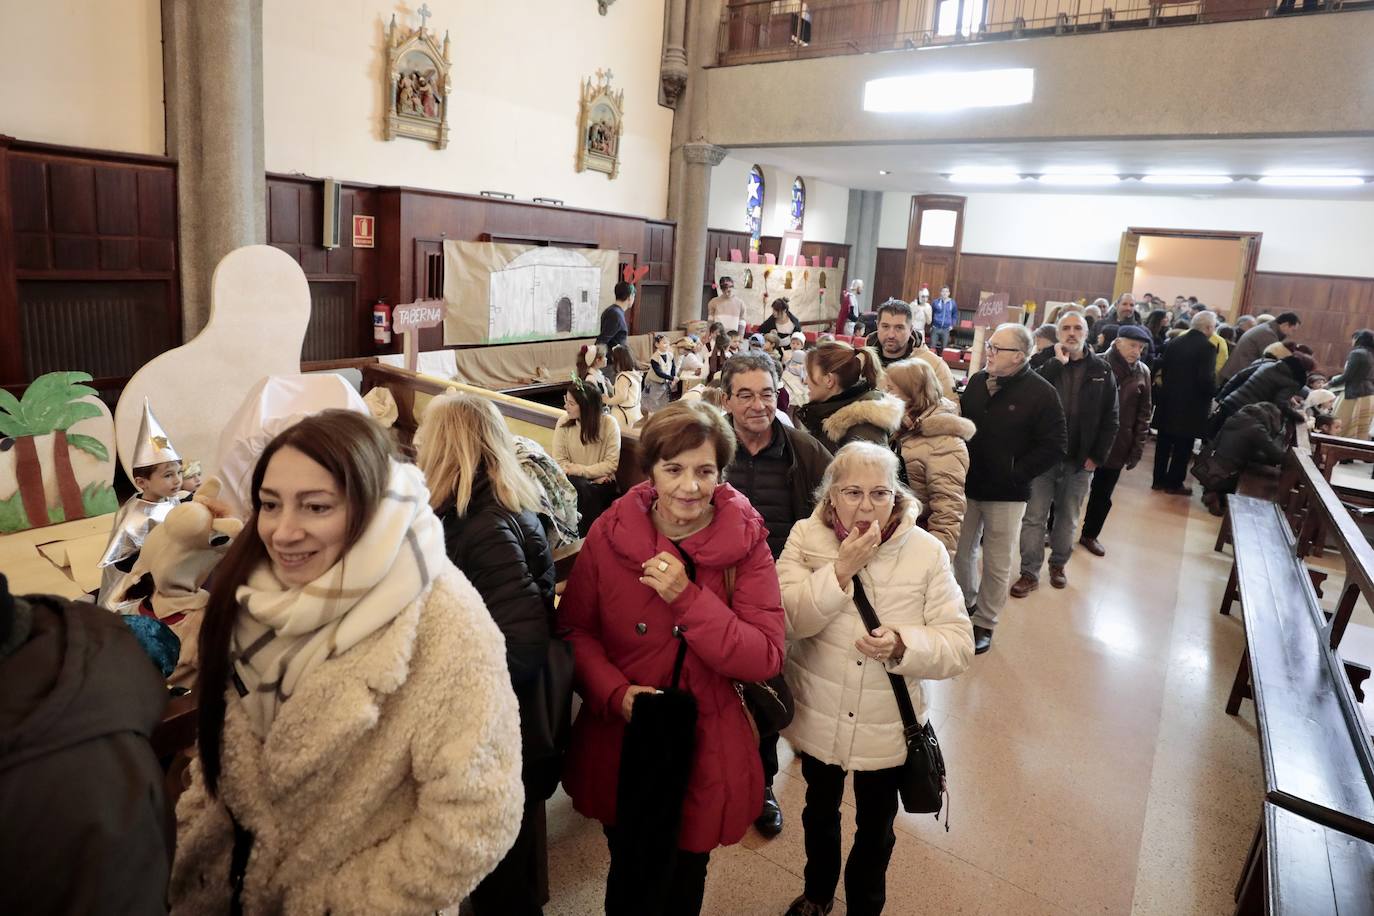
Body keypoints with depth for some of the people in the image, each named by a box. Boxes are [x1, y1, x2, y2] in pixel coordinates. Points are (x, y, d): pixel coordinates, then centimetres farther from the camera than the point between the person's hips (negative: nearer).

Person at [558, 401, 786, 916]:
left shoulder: (747, 542, -12)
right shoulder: (610, 535, -10)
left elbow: (767, 657, -18)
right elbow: (576, 629, -2)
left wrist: (688, 597, -27)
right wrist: (616, 692, -19)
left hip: (707, 755, 0)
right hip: (620, 751, 1)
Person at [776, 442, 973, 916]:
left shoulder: (926, 551, -15)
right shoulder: (805, 539, -13)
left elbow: (959, 644, -13)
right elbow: (785, 619, -24)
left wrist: (903, 645, -31)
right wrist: (841, 569, -31)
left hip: (887, 728, -1)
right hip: (817, 720, 1)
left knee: (875, 827, 22)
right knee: (820, 811, 27)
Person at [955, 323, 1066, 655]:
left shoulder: (1041, 393, -13)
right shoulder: (977, 381, 2)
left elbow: (1053, 448, -12)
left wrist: (1015, 474, -13)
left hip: (1006, 495, -5)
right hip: (967, 486, 5)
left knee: (997, 564, 7)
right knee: (961, 551, 16)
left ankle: (984, 623, 23)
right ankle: (966, 603, 39)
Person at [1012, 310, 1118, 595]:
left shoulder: (1101, 370, 2)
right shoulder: (1046, 362, -1)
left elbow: (1110, 418, 3)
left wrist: (1097, 456, -3)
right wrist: (1058, 363, -19)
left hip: (1080, 460, 1)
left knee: (1068, 518, 15)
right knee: (1034, 517, 1)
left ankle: (1058, 564, 32)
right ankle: (1030, 573, 10)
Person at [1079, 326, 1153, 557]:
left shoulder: (1142, 372, 0)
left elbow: (1143, 413, 5)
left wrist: (1138, 447, 1)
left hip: (1117, 445, 4)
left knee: (1103, 494, 16)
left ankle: (1090, 535, 33)